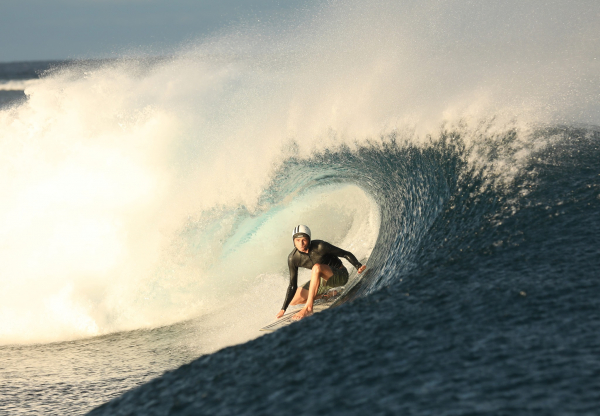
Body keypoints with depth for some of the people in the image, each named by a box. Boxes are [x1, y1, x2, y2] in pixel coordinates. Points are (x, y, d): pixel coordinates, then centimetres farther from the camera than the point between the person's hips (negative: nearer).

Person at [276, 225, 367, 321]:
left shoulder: (320, 247, -26)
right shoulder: (292, 258, -13)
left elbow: (346, 254, -18)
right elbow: (292, 286, -7)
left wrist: (358, 266, -36)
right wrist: (283, 309, -13)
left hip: (340, 276, -6)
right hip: (323, 280, 6)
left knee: (316, 267, -37)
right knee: (293, 301, 0)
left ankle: (308, 308, -34)